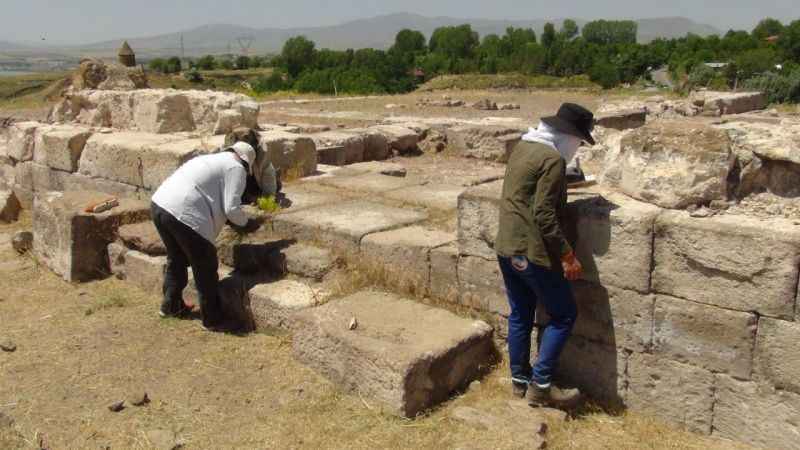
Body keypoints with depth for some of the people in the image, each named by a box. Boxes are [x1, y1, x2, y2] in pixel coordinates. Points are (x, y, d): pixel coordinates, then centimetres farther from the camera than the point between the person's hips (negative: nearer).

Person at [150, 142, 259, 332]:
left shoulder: (209, 159, 27)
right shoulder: (236, 168, 2)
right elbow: (232, 209, -7)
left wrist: (225, 219, 29)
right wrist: (246, 223, 11)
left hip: (159, 204, 9)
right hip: (184, 215, -9)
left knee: (177, 259, 29)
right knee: (206, 269, 6)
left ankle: (171, 306, 44)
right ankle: (213, 320, 17)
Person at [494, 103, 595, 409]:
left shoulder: (523, 146, 10)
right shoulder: (553, 159, -17)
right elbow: (544, 214, -22)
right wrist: (567, 254, -17)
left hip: (506, 247, 9)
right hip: (532, 251, -9)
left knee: (520, 315, 18)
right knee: (564, 316, 5)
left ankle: (519, 380, 28)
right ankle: (540, 386, 8)